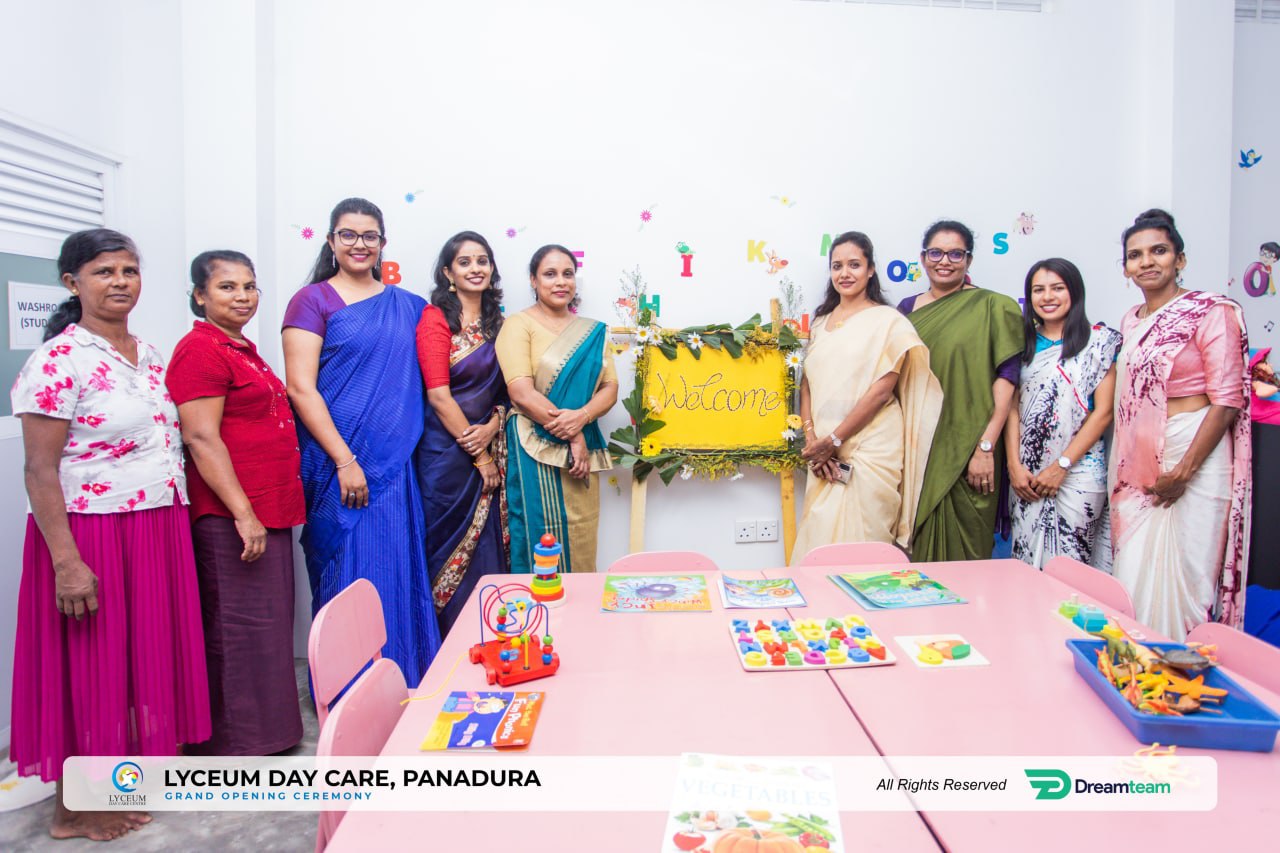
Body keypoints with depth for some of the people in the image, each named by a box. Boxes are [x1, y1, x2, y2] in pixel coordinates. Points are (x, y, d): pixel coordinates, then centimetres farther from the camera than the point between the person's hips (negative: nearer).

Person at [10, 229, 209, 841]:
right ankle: (73, 809, 25)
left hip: (160, 531, 7)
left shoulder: (151, 356, 10)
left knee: (150, 651, 15)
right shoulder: (60, 359, -11)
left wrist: (177, 528, 14)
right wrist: (66, 562, -20)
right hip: (92, 535, -7)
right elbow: (40, 471, -14)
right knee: (90, 664, 6)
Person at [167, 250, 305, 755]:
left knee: (268, 624, 16)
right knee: (238, 627, -1)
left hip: (267, 511, 10)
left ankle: (265, 727, 30)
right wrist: (243, 513, -22)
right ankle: (233, 741, 13)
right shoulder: (201, 350, -11)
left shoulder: (242, 350, 18)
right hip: (230, 517, -9)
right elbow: (201, 438, -19)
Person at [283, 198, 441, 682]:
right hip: (338, 463, -4)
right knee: (348, 576, 1)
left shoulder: (407, 306, 13)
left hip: (394, 464, 4)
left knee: (397, 573, 8)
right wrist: (345, 460, -13)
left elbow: (421, 382, 20)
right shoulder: (313, 300, 0)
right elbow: (300, 388, -8)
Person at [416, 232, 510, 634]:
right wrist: (478, 456, -11)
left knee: (488, 544, 9)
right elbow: (438, 394, -12)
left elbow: (504, 387, 12)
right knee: (453, 546, 2)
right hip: (447, 448, -5)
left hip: (490, 446, 6)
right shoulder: (436, 317, -6)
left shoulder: (496, 321, 12)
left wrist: (492, 427, -8)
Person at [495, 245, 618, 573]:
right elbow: (522, 393, -13)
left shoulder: (593, 331, 13)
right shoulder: (518, 325, -2)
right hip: (536, 451, -4)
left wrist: (581, 417, -16)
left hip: (582, 449, 5)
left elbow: (610, 388, 5)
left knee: (580, 543, 9)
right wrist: (571, 436, -13)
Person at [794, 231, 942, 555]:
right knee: (819, 541, 7)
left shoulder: (888, 321, -2)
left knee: (858, 545, -3)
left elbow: (881, 392, -10)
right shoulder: (821, 322, 15)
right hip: (825, 456, 5)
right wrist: (811, 438, -5)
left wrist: (833, 440, -11)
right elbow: (807, 384, 9)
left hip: (870, 452, -5)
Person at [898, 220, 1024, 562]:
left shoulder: (993, 308, -2)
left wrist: (986, 448, -15)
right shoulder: (907, 309, 11)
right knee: (914, 549, 10)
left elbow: (1004, 382, -8)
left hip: (965, 453, -4)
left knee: (962, 552, 4)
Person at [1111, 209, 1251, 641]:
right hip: (1138, 465, 6)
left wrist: (1183, 471, -16)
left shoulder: (1211, 311, -6)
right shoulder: (1131, 321, 13)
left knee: (1183, 573, 1)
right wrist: (1123, 469, 10)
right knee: (1134, 575, 8)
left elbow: (1227, 401, -12)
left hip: (1194, 455, -6)